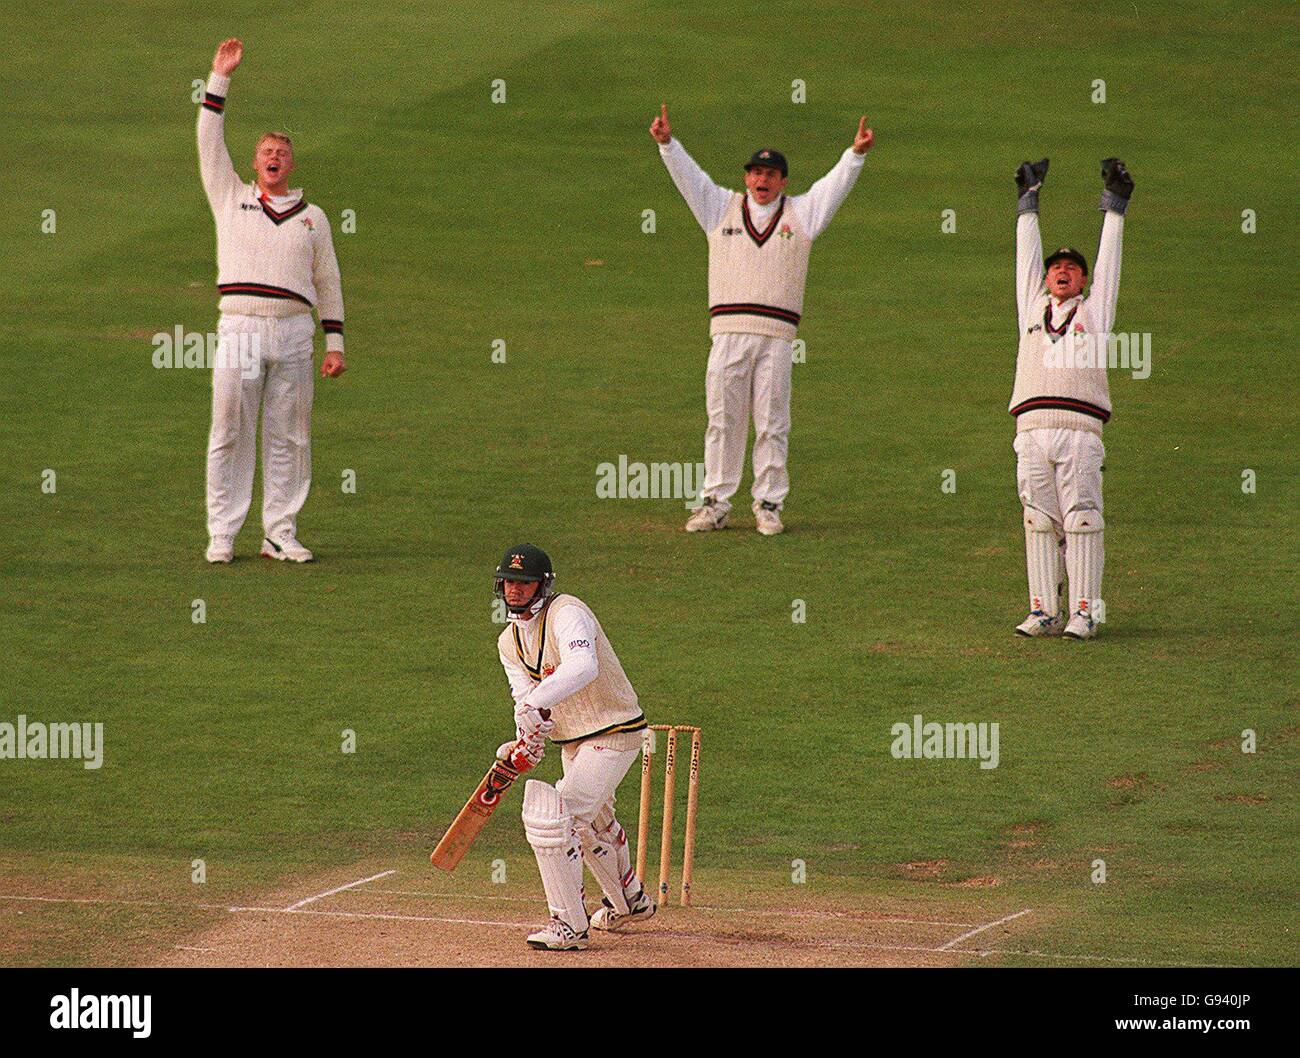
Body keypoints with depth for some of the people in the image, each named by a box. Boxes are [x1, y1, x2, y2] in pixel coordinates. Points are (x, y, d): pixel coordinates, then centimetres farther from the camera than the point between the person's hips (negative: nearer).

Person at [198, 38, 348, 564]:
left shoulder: (312, 216, 17)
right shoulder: (231, 198, 15)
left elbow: (328, 283, 16)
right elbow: (210, 143, 8)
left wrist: (334, 343, 8)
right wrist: (219, 78, 4)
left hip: (294, 332, 1)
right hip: (238, 326, -1)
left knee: (289, 437, 2)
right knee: (230, 432, -3)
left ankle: (280, 534, 8)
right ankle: (222, 535, -1)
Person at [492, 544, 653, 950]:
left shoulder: (566, 612, -19)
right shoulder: (510, 641, 7)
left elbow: (584, 666, -38)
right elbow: (526, 699, -4)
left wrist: (536, 704, -49)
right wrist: (526, 746, -26)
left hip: (613, 734, -9)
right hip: (572, 743, 9)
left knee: (555, 818, -21)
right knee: (591, 824, 27)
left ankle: (570, 924, -13)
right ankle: (630, 901, 52)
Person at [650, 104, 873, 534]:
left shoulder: (800, 213, 13)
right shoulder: (721, 208, 15)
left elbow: (835, 184, 3)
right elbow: (688, 176, 8)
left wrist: (856, 153, -12)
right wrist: (667, 144, -7)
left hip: (776, 336, -1)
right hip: (728, 333, 1)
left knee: (772, 425, 0)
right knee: (723, 422, 1)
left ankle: (768, 506, 5)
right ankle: (714, 504, 5)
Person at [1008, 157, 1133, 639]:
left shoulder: (1093, 309, 17)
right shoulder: (1033, 308, 23)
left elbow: (1108, 258, 21)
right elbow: (1027, 255, 31)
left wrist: (1114, 205, 25)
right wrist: (1029, 200, 36)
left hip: (1079, 431, -3)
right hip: (1032, 430, 3)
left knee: (1081, 519, -7)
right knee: (1039, 521, 0)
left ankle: (1084, 612, -9)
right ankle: (1044, 612, 1)